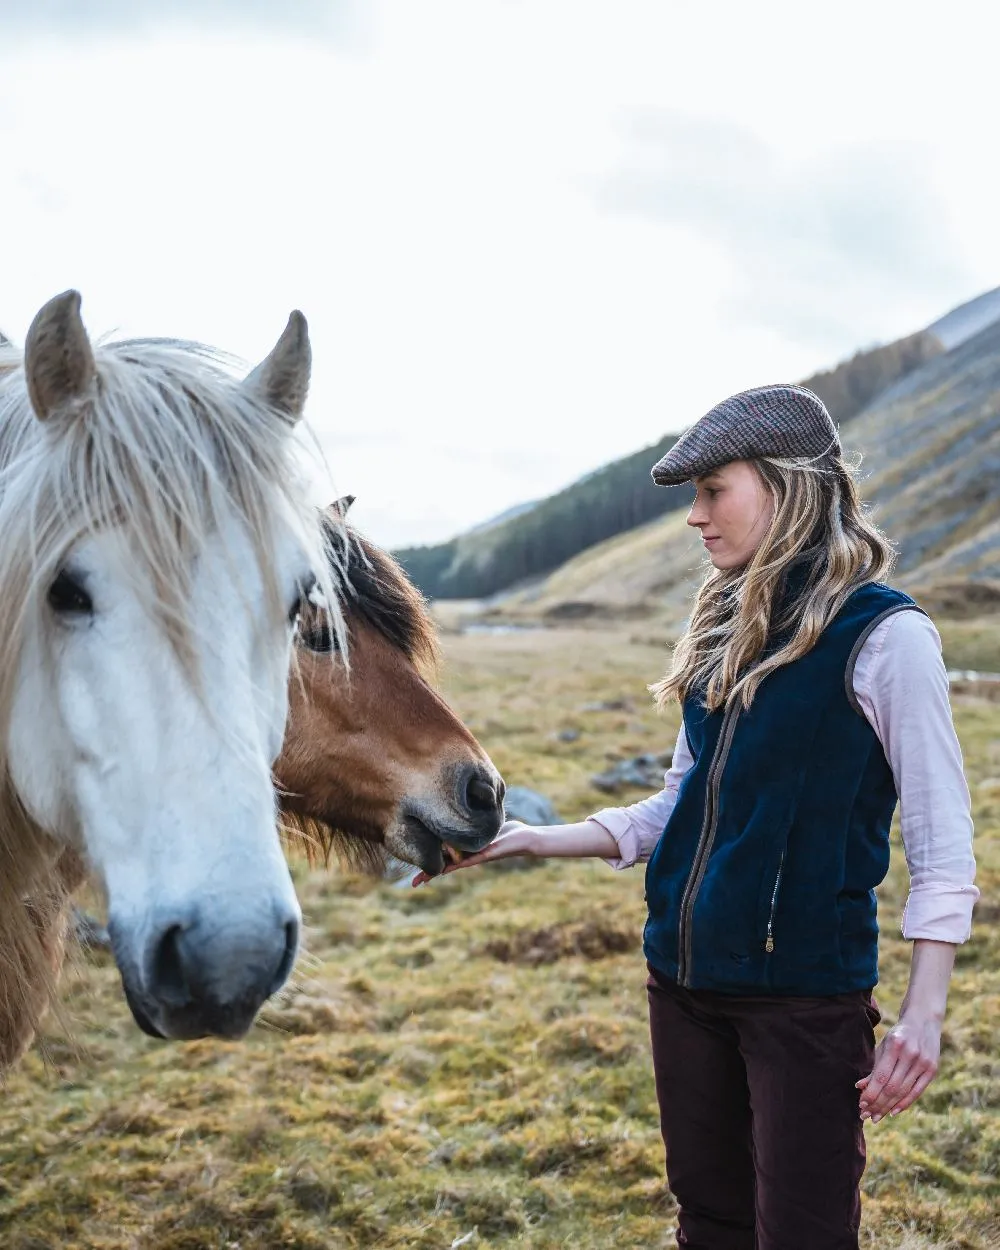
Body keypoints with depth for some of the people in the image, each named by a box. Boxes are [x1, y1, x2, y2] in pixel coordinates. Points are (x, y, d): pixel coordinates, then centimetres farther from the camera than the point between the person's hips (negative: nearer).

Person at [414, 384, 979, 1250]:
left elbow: (943, 844, -11)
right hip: (685, 976, 7)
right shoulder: (728, 627, 8)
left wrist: (924, 1014, -16)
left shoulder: (883, 635, -12)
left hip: (806, 986, -6)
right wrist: (534, 840, 6)